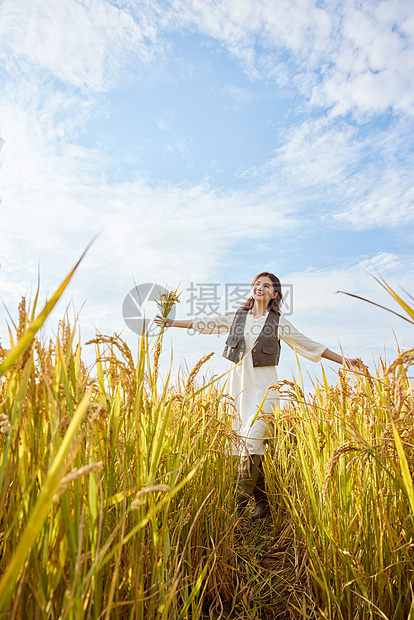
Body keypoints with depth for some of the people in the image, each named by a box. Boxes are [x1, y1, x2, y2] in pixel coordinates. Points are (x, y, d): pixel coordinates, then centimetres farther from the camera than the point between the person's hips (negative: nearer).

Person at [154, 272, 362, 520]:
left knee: (252, 440, -14)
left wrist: (342, 360, 3)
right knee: (245, 443, 7)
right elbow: (206, 323, 14)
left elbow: (308, 345, 6)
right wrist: (173, 322, 16)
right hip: (239, 383, 3)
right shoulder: (237, 316, 10)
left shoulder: (278, 322, 4)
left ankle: (240, 504, -3)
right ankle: (263, 501, 21)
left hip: (264, 385, -3)